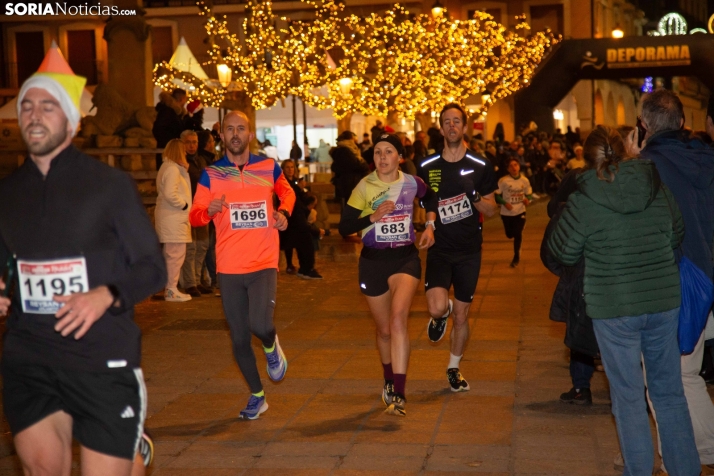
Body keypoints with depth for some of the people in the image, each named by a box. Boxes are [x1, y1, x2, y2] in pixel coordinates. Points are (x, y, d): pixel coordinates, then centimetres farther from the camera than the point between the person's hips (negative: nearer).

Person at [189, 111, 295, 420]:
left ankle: (272, 347, 14)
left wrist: (284, 213, 1)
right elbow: (194, 217, 0)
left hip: (264, 263, -1)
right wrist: (209, 210, -23)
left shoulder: (268, 167, 2)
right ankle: (257, 396, 27)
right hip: (229, 267, 1)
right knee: (239, 338, 8)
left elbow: (287, 192, 22)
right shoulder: (210, 174, 1)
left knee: (260, 324, -23)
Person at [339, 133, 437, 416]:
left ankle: (398, 394, -25)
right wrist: (372, 216, -20)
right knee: (384, 329, 12)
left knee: (398, 318, -24)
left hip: (406, 258, -1)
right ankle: (389, 382, 39)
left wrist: (430, 226, 9)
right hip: (373, 261, 1)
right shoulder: (364, 187, -5)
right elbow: (344, 227, -7)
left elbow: (430, 199, 24)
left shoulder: (412, 183, 0)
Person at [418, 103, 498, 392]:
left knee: (461, 315, 9)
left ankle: (454, 368, 31)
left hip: (469, 251, 1)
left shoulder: (480, 167, 0)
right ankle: (441, 316, 17)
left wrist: (474, 197, -17)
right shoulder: (427, 167, 0)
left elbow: (491, 211, 3)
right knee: (437, 307, -22)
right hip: (439, 249, -1)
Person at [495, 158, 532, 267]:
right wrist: (504, 203, -24)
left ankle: (516, 256, 15)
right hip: (506, 213, -1)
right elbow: (496, 195, -10)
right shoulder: (503, 180, -14)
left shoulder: (525, 180, -4)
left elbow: (529, 194, 7)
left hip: (520, 212, 1)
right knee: (510, 234, 8)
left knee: (518, 234, -3)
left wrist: (528, 200, -15)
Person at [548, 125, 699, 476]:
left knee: (628, 397, 6)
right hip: (664, 301, 4)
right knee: (670, 392, 14)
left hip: (614, 308, -4)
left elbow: (563, 251, -1)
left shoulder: (584, 199, -11)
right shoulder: (658, 186, 0)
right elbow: (677, 235, 14)